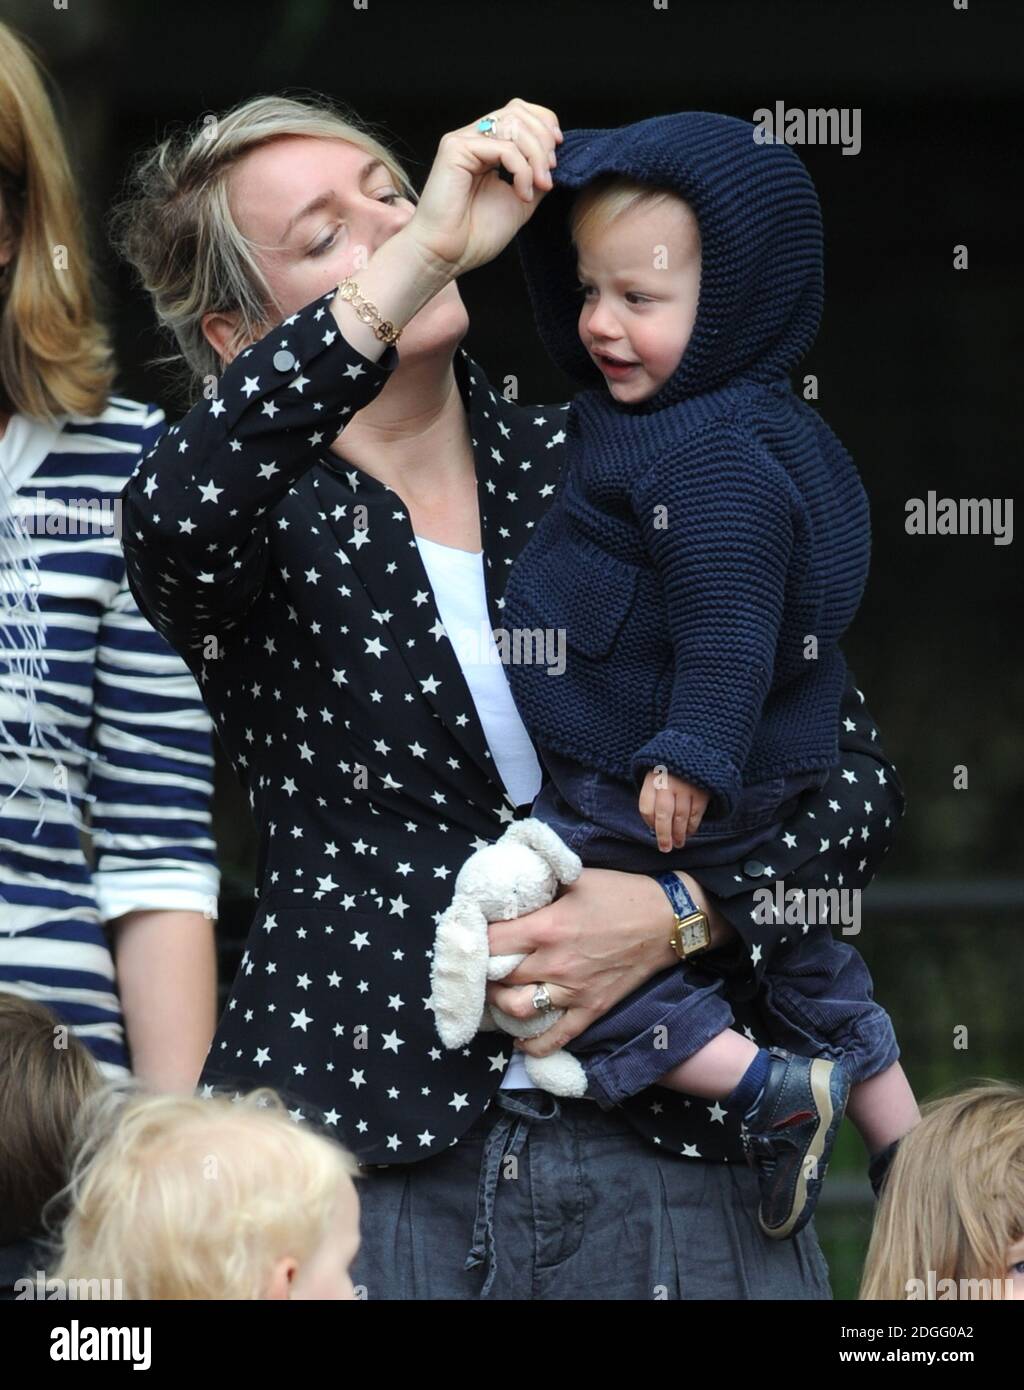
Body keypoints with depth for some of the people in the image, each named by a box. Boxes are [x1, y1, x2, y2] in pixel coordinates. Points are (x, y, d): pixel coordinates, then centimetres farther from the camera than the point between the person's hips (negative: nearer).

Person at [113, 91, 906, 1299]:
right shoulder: (267, 523, 4)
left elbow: (856, 773, 9)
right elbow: (175, 513, -24)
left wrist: (685, 915, -10)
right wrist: (416, 260, -26)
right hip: (347, 1159, -2)